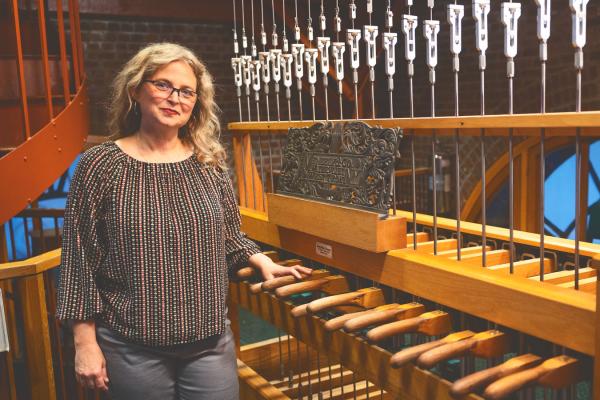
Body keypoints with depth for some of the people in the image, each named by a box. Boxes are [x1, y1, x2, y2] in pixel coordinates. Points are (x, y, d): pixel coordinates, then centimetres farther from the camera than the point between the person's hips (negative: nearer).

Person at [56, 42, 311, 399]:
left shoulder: (209, 164, 2)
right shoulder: (101, 165, -7)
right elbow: (80, 258, -5)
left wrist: (262, 261, -2)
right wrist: (85, 343, -5)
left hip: (211, 343, 3)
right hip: (132, 349, -2)